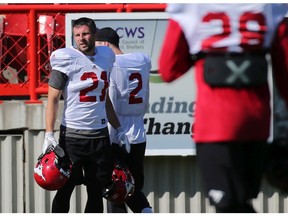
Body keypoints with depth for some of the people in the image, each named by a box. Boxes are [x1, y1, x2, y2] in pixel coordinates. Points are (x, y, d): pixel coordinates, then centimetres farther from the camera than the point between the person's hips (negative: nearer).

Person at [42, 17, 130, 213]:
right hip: (73, 136, -5)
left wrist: (118, 129, 17)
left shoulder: (105, 57, 10)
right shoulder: (66, 59, -7)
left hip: (100, 136, 5)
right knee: (65, 189, -1)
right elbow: (53, 99, -8)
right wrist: (49, 135, -16)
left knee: (97, 191, 8)